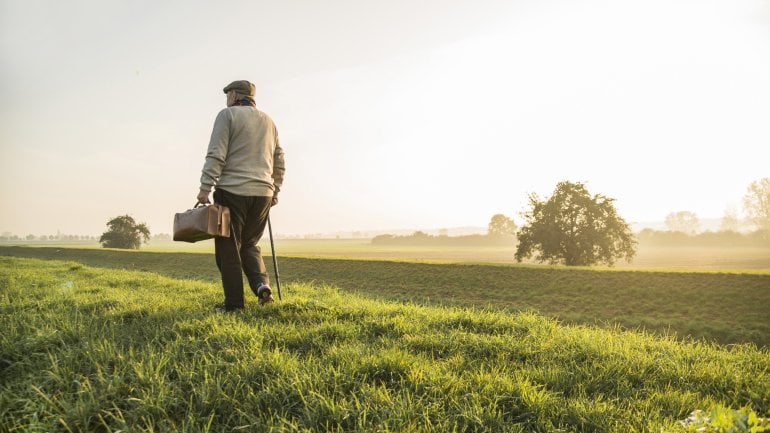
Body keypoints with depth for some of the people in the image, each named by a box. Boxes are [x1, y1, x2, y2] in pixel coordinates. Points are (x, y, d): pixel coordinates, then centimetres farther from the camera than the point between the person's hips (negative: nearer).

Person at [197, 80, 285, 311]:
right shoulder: (268, 121, 18)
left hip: (232, 191, -5)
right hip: (263, 194, 6)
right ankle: (262, 284, -3)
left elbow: (216, 155, -11)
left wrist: (205, 187, -12)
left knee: (229, 249, 2)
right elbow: (279, 162, 19)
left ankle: (234, 304, 3)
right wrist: (274, 191, 25)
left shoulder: (228, 115, 0)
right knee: (249, 244, 19)